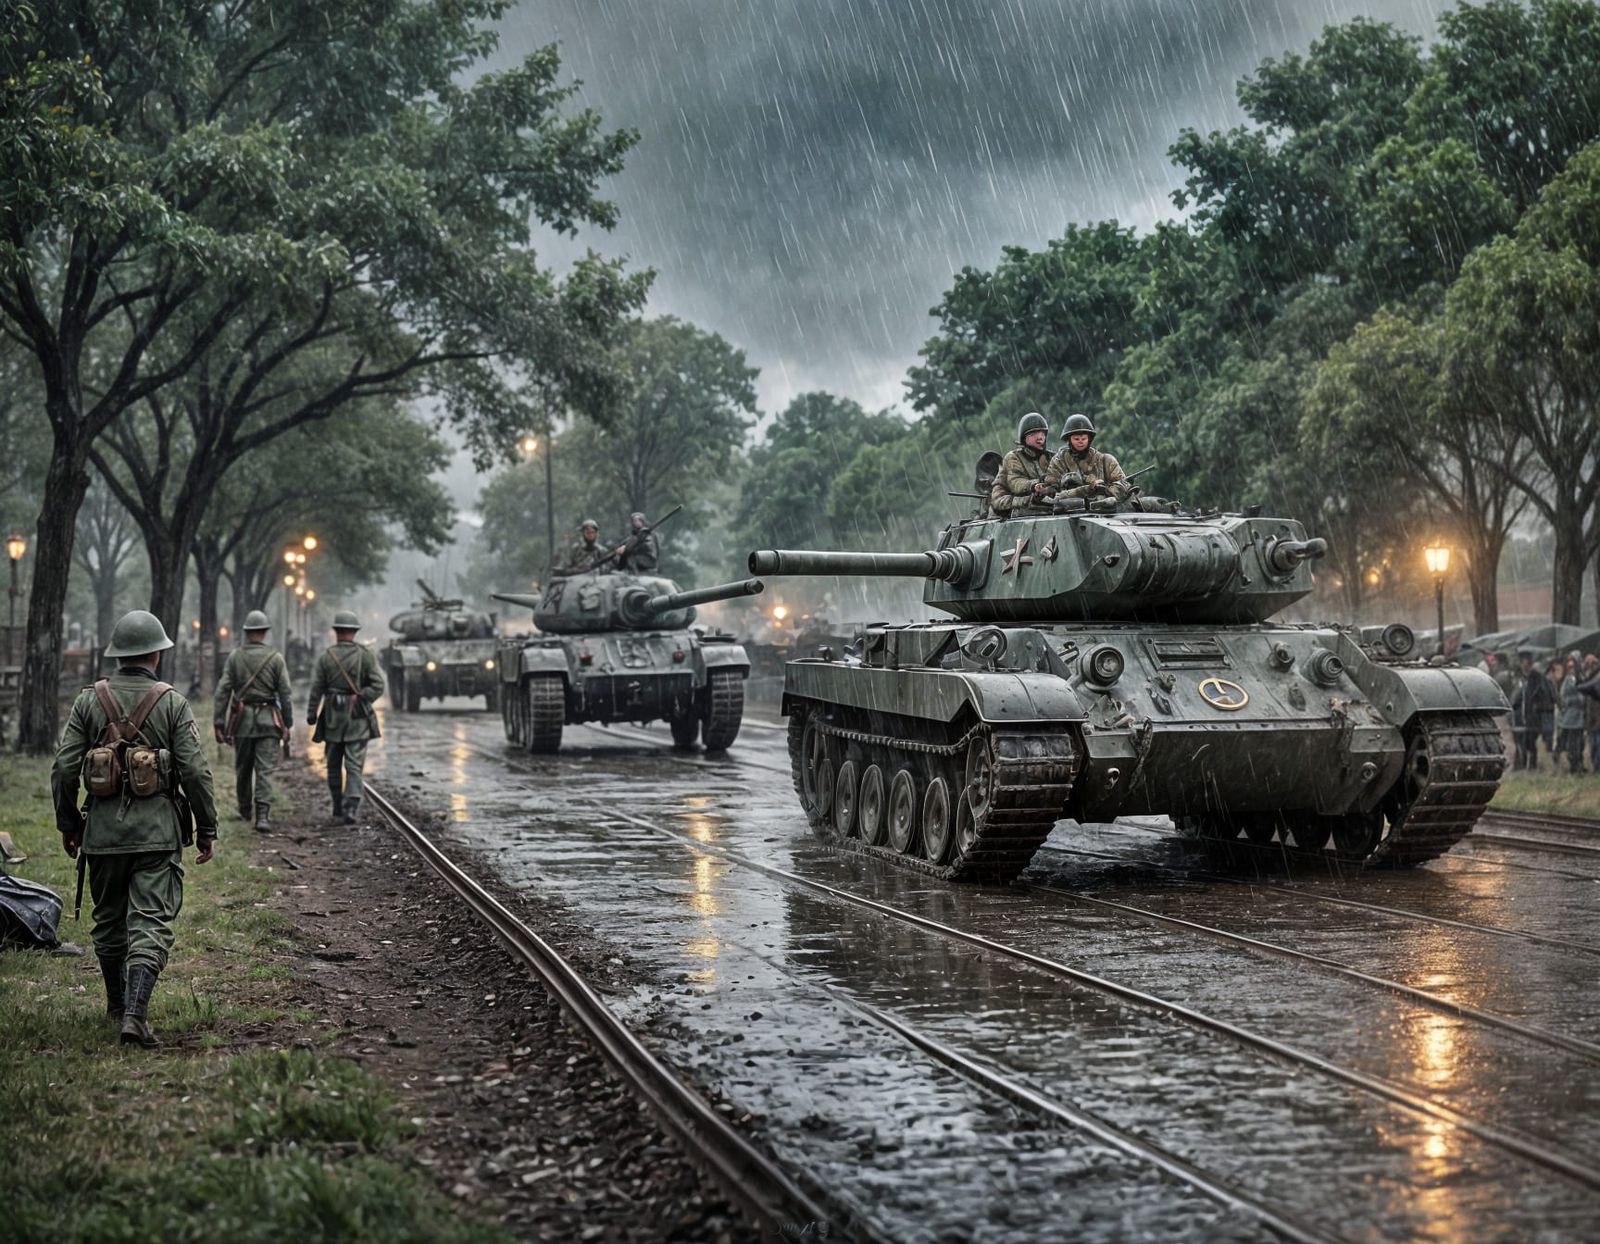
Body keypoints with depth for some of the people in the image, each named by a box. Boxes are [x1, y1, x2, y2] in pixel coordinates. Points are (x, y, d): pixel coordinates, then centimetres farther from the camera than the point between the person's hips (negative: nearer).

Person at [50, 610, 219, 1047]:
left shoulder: (88, 701, 2)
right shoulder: (172, 703, -4)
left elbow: (64, 769, 1)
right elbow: (195, 772, -8)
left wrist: (67, 824, 13)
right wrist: (207, 829, 1)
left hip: (103, 830, 3)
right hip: (158, 830, -3)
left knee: (109, 920, 18)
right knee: (150, 923, -4)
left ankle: (118, 1004, 32)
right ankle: (135, 1014, -17)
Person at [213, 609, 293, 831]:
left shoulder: (235, 656, 0)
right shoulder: (276, 658, -4)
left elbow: (222, 691, -3)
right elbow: (286, 694, -3)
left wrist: (218, 723, 1)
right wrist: (287, 724, 5)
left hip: (242, 719, 2)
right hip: (269, 720, -2)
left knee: (242, 768, 17)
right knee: (265, 770, -3)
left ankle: (244, 811, 31)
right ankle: (263, 815, -14)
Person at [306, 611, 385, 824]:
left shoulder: (326, 657, -2)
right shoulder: (365, 655, -3)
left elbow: (316, 690, -2)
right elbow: (377, 686, -9)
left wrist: (311, 716, 6)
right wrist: (359, 699, -2)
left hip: (332, 718, 1)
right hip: (358, 719, -1)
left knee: (334, 765, 13)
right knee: (354, 765, -3)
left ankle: (338, 809, 20)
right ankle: (351, 808, -16)